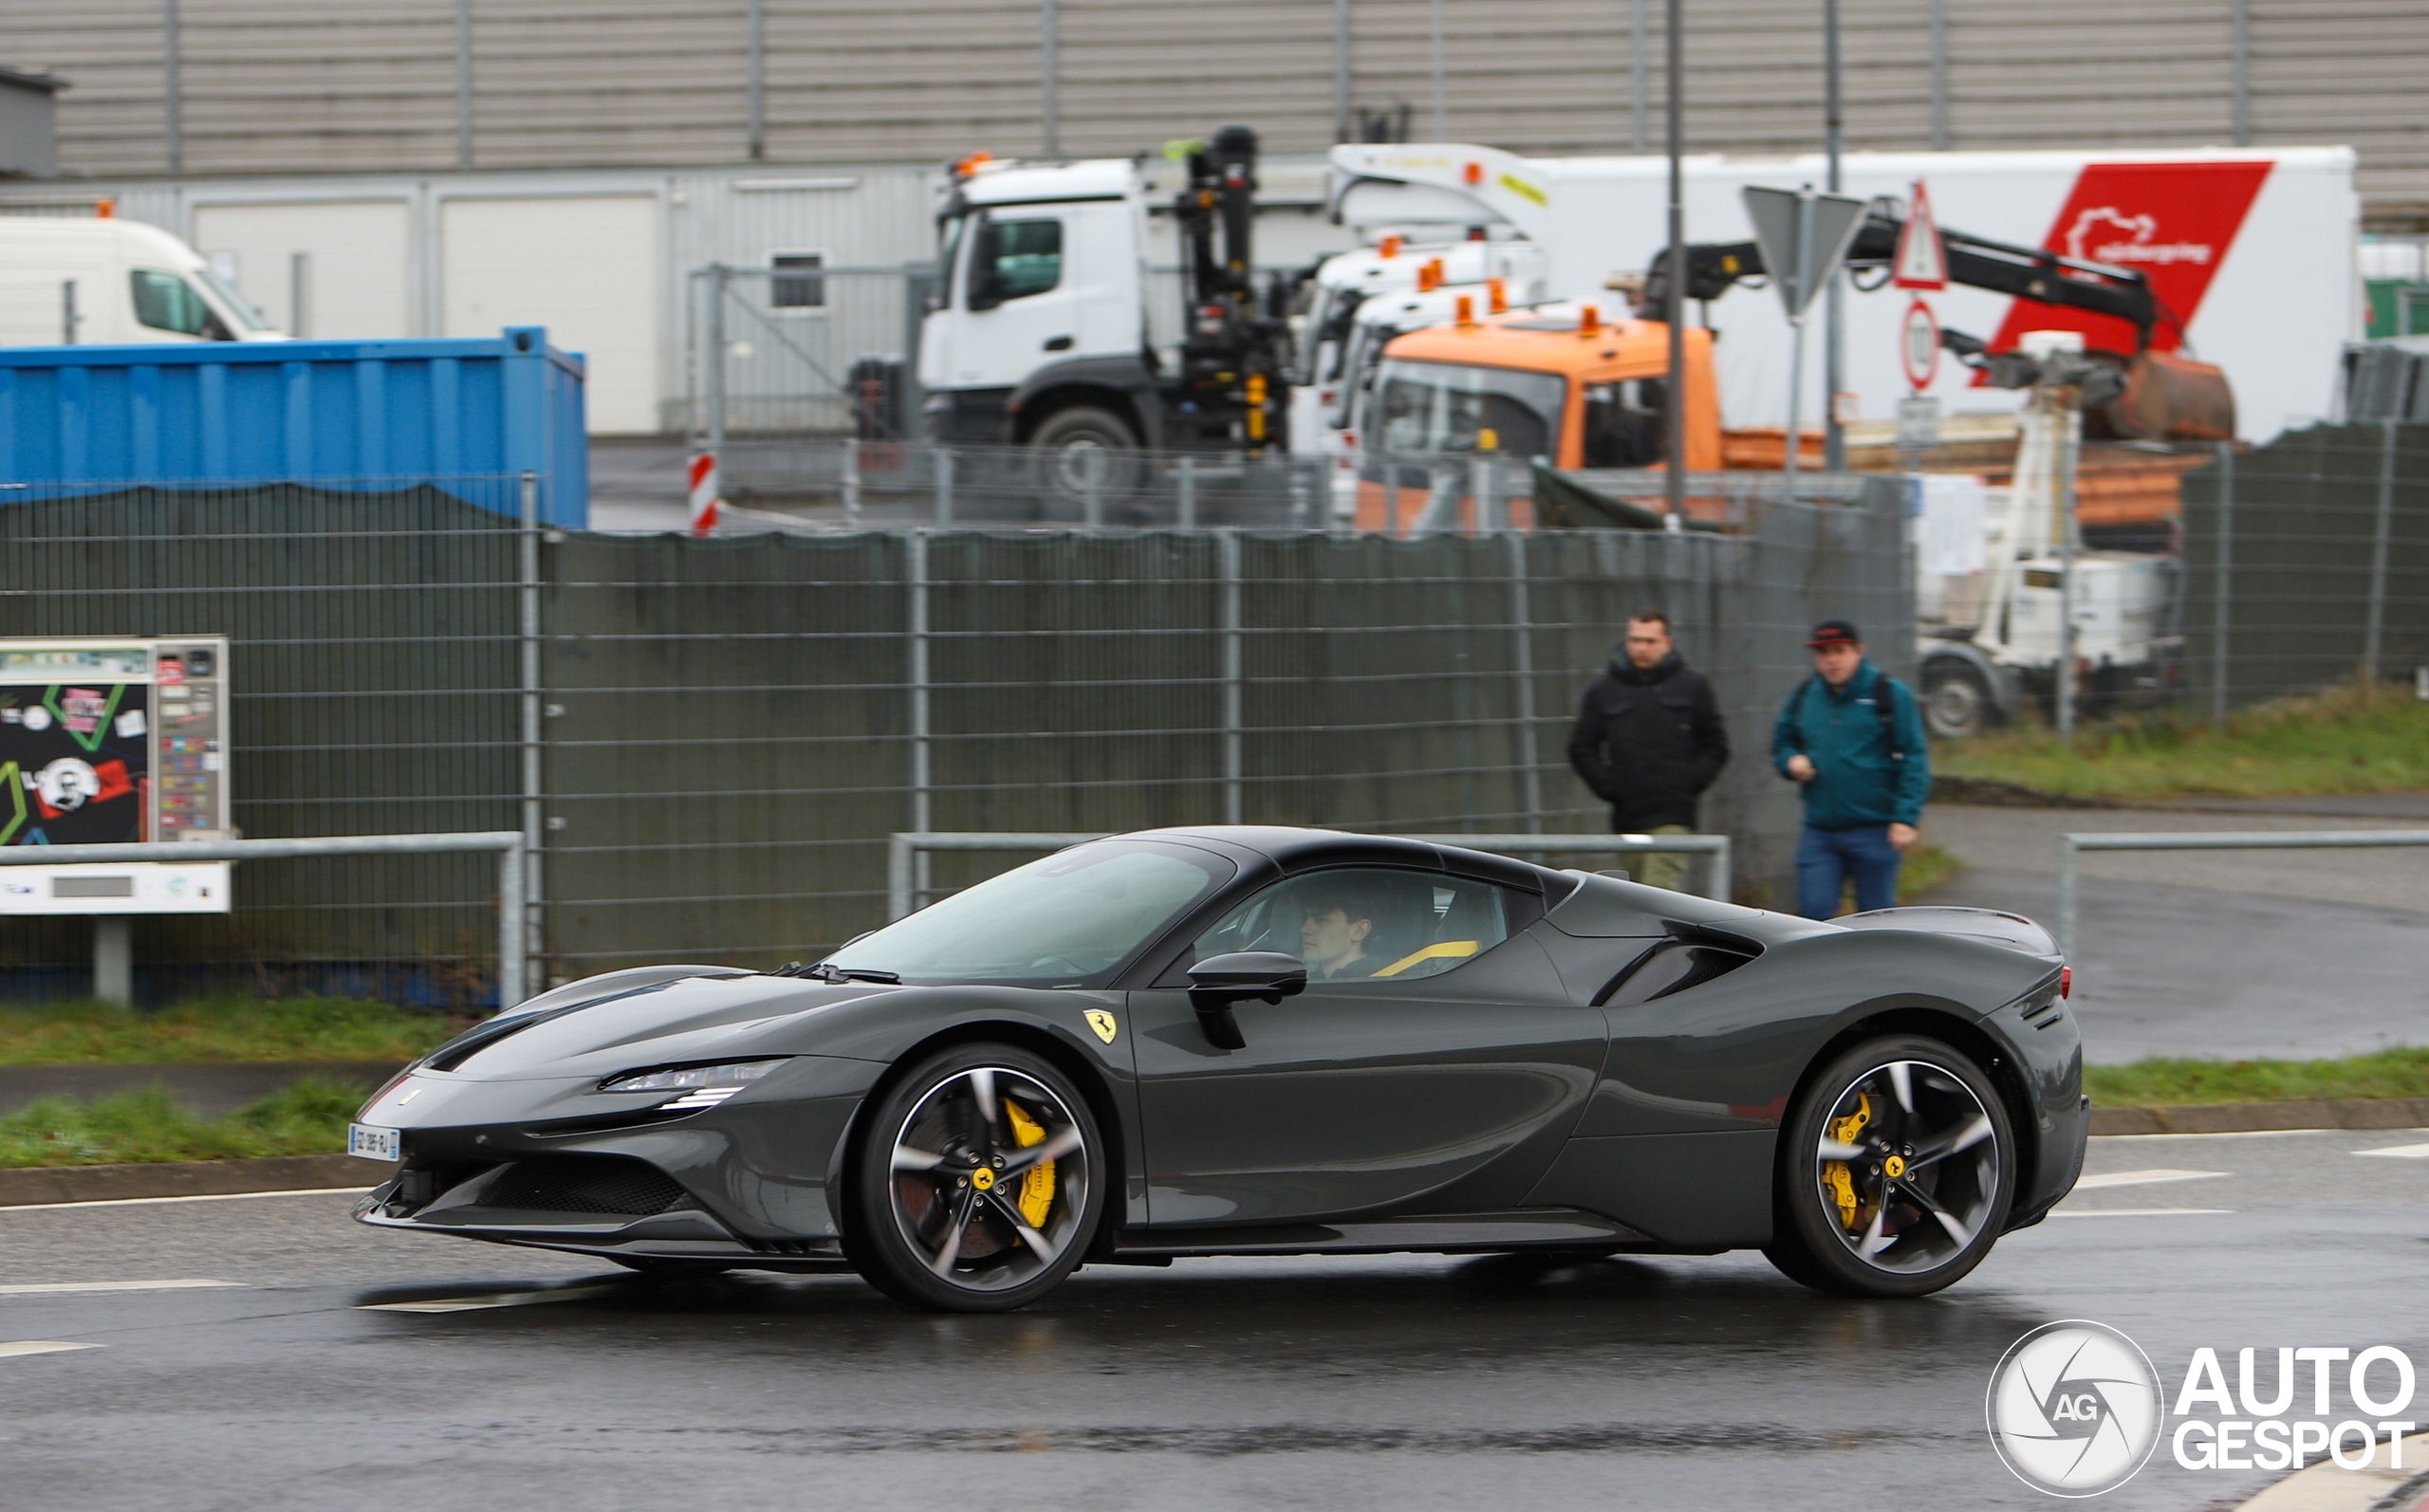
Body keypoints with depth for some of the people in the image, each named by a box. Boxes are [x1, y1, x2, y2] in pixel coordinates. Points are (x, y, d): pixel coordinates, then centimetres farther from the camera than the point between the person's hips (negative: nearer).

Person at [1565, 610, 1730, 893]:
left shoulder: (1691, 686, 4)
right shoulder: (1604, 690, 8)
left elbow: (1715, 747, 9)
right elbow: (1581, 749, 13)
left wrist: (1691, 783, -4)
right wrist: (1607, 785, 0)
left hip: (1673, 818, -3)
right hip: (1627, 817, 3)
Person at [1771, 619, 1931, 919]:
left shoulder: (1889, 695, -3)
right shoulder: (1804, 697, 10)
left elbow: (1914, 759, -6)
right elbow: (1782, 744, 23)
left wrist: (1906, 818, -14)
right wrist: (1791, 761, -2)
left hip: (1875, 831, -4)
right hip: (1819, 831, 4)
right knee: (1813, 913, -3)